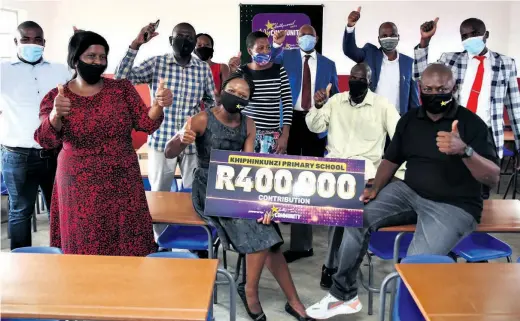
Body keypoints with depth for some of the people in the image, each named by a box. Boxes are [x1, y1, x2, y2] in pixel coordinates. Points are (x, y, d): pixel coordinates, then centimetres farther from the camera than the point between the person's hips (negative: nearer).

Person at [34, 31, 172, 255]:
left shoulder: (122, 88, 1)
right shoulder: (55, 97, -1)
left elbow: (145, 124, -5)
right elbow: (46, 141, -12)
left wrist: (158, 105, -26)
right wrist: (55, 115, -33)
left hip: (122, 183, 1)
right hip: (80, 188, 0)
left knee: (127, 248, 8)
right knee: (85, 250, 9)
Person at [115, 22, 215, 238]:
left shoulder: (203, 69, 4)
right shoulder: (156, 63, -1)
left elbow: (212, 103, 11)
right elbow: (121, 78, -11)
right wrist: (136, 45, -18)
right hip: (161, 140, -1)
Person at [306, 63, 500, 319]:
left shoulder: (471, 123, -9)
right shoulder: (409, 120, 7)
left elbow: (493, 178, -17)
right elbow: (391, 160, 15)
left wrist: (465, 150, -35)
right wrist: (376, 188, -3)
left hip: (454, 206, -5)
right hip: (409, 192, 5)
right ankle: (343, 295, -2)